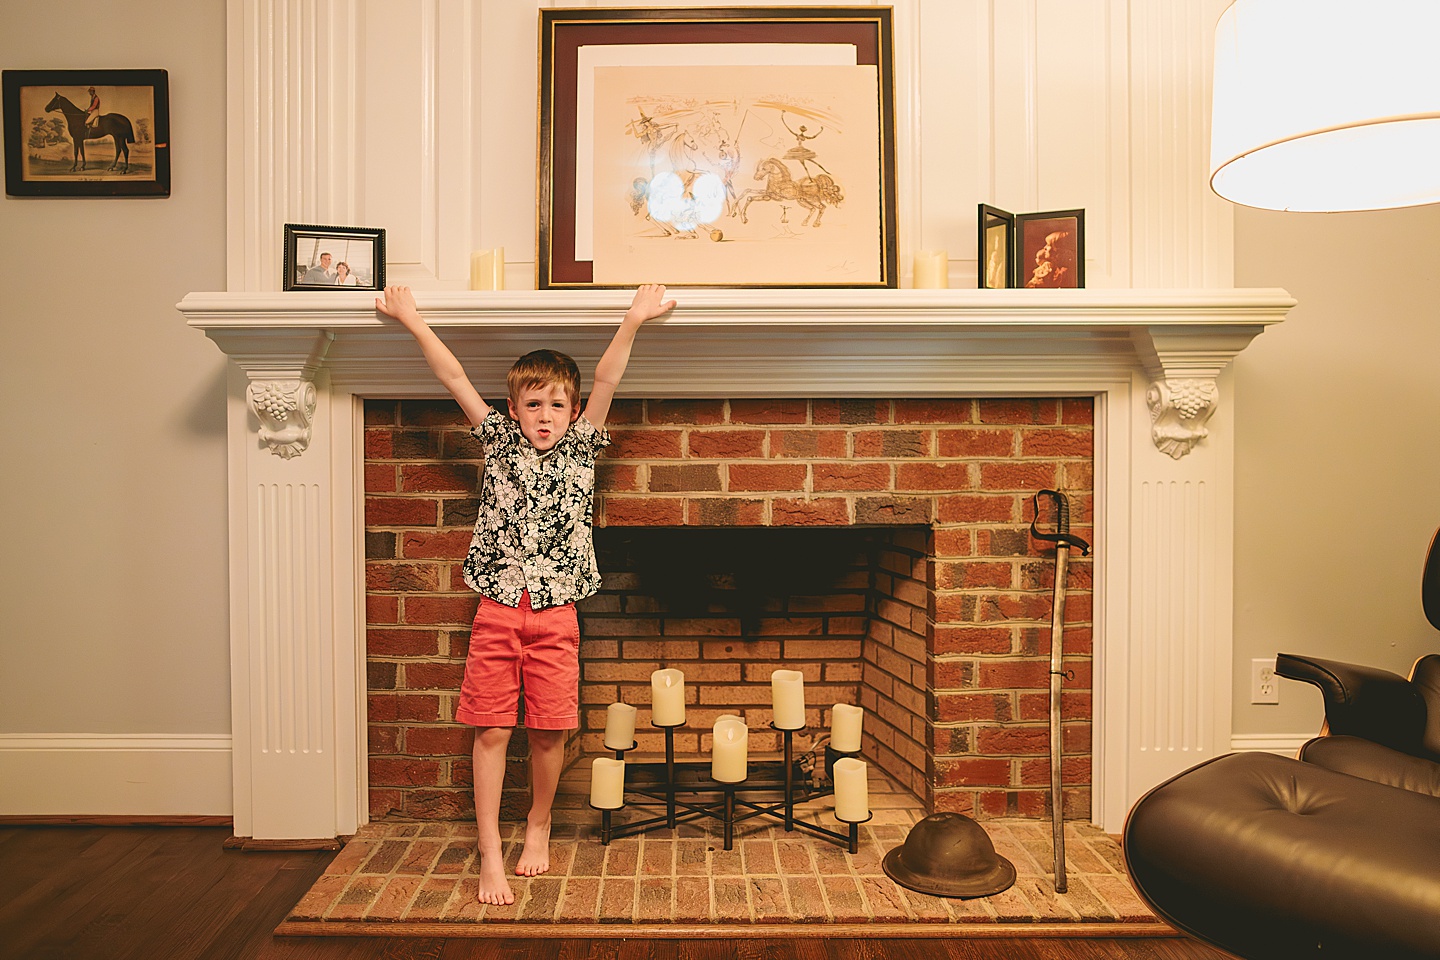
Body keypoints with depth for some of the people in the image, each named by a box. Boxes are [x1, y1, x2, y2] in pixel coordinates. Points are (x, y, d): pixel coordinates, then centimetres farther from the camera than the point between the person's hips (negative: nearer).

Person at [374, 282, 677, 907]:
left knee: (548, 732, 6)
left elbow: (605, 382, -7)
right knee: (491, 730, 2)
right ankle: (490, 854, 14)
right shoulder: (499, 441, 7)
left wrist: (633, 322, -16)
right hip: (497, 610, 0)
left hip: (555, 615, 0)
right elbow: (454, 378, 3)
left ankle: (538, 824, 31)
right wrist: (411, 321, 1)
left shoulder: (581, 446, 5)